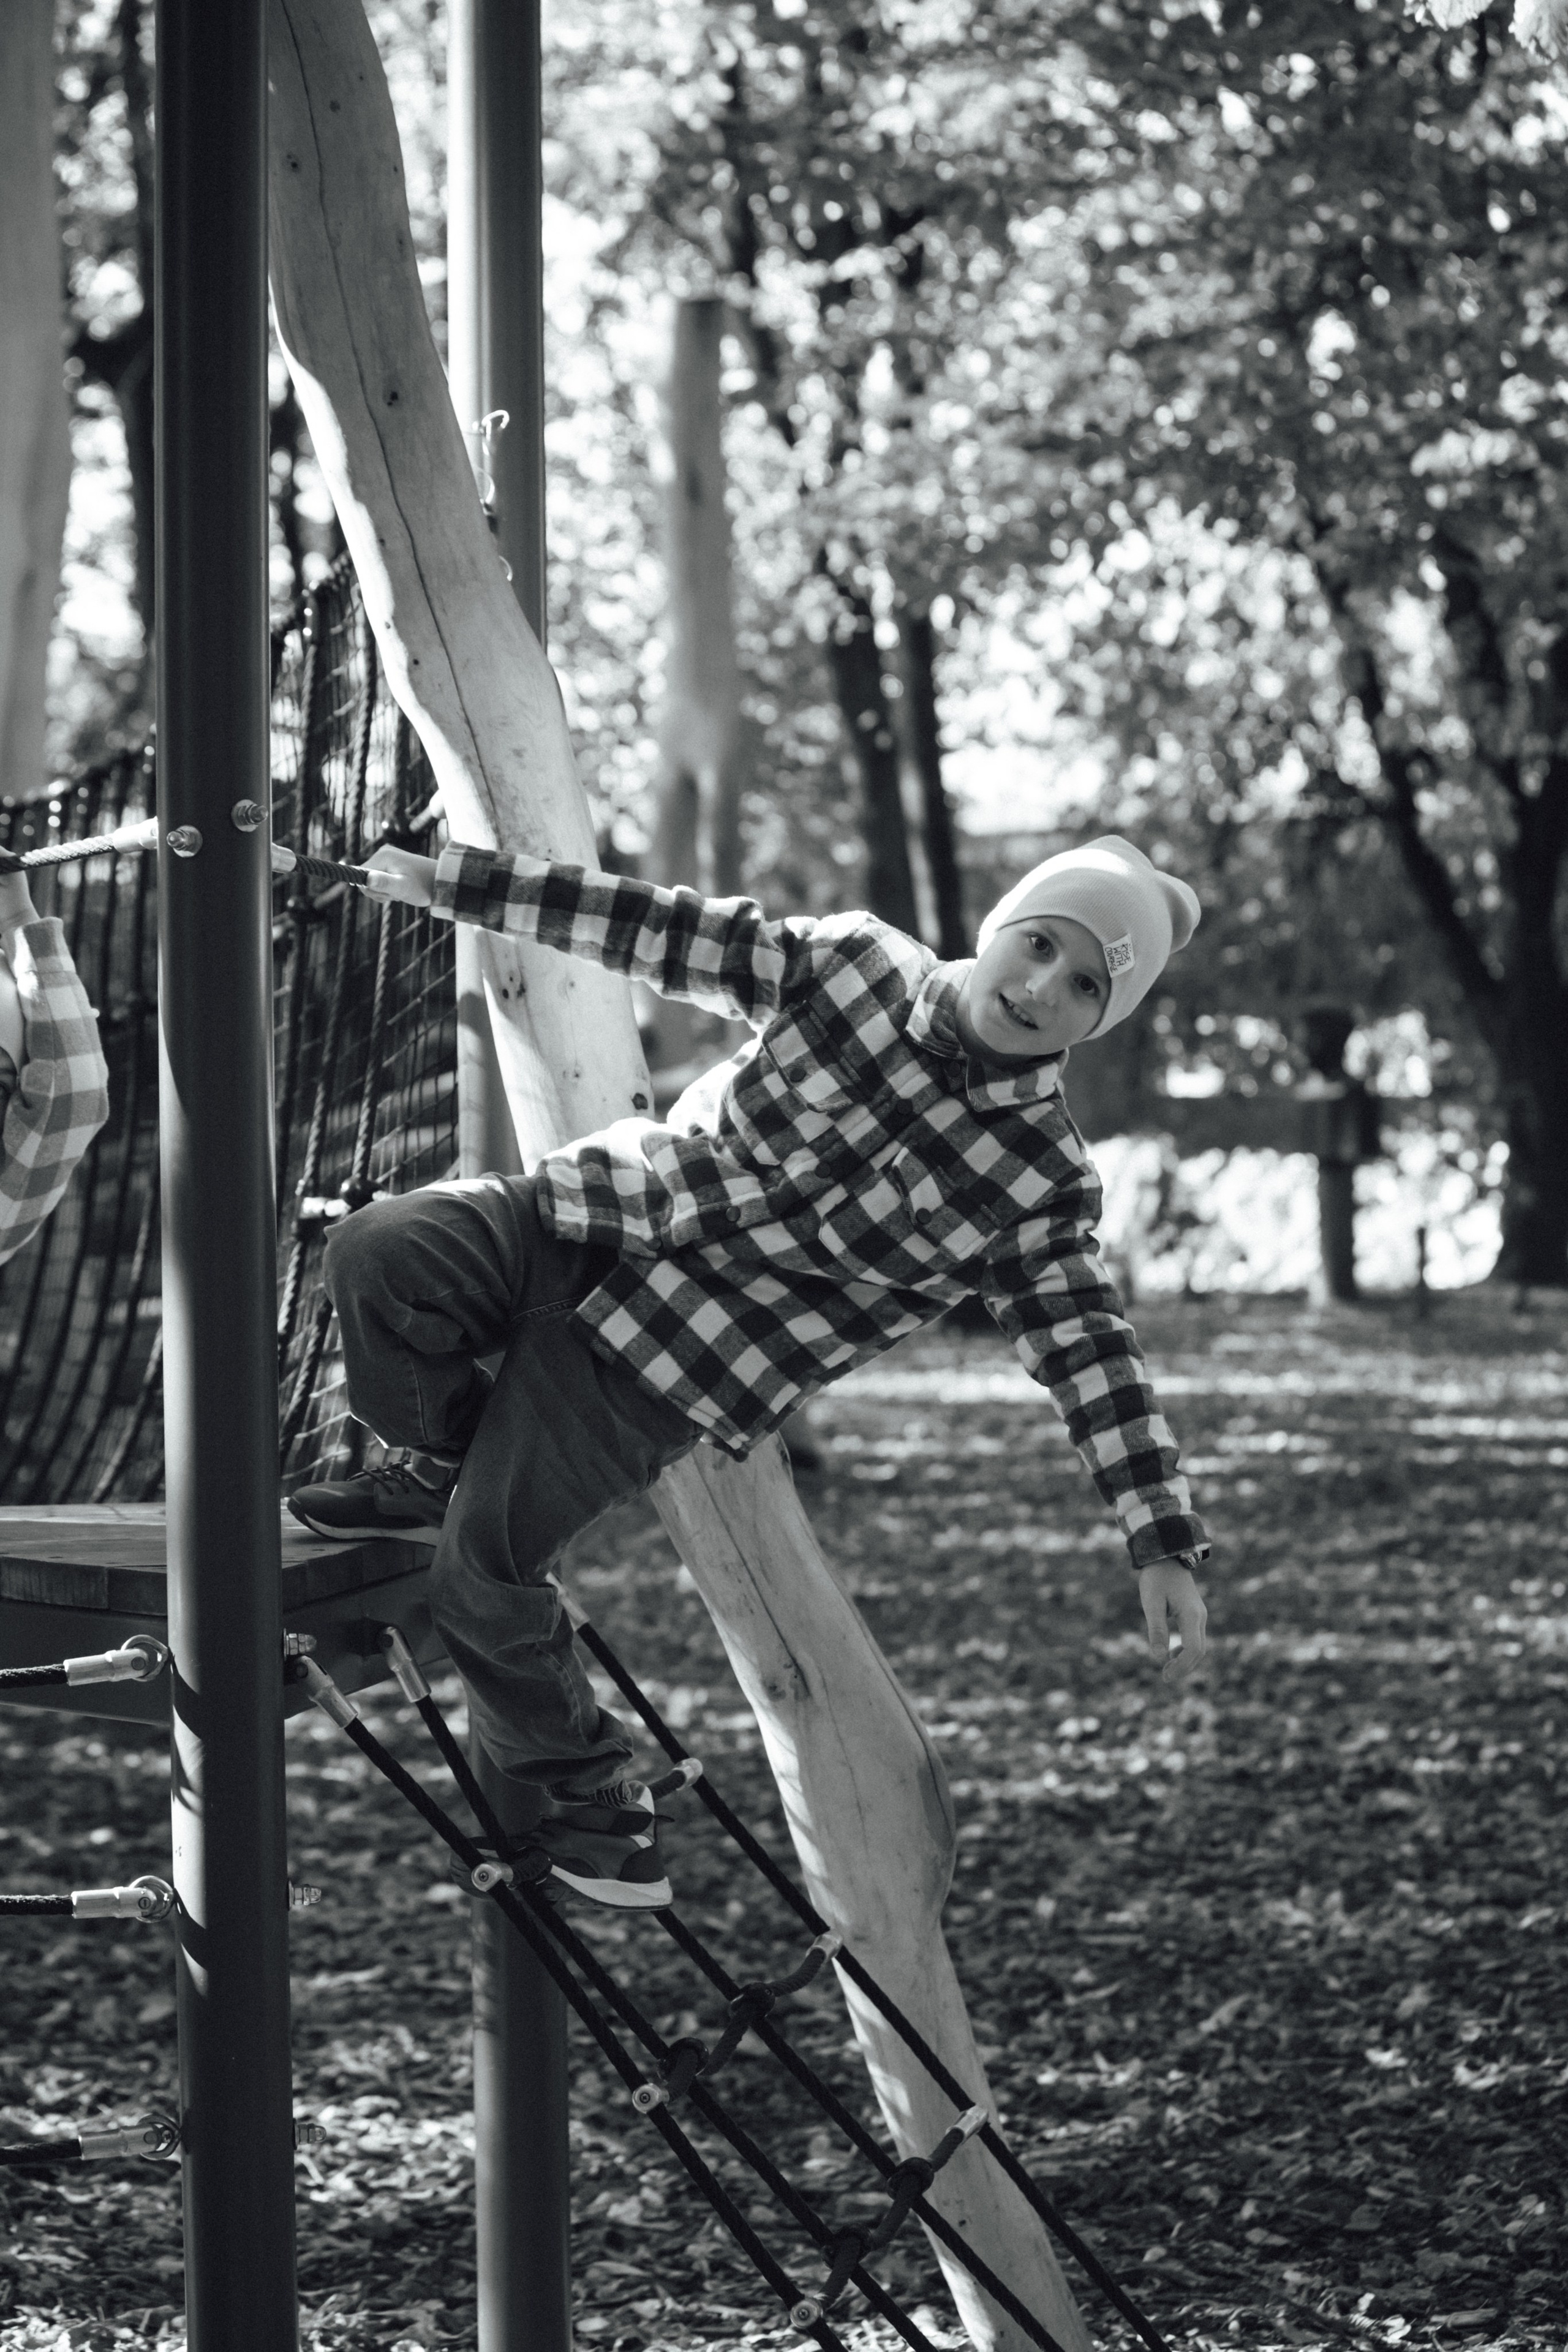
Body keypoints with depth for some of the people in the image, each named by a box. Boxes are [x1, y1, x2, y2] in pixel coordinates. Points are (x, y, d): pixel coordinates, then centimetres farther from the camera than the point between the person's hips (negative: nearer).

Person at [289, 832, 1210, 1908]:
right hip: (591, 1213, 3)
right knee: (381, 1255, -23)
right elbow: (659, 932, -2)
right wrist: (456, 882, -2)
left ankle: (590, 1784, 15)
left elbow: (1094, 1355, -7)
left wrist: (1166, 1542, -11)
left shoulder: (1040, 1184, -10)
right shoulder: (854, 966, -5)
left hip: (669, 1365, -3)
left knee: (485, 1558, -11)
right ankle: (440, 1467, 9)